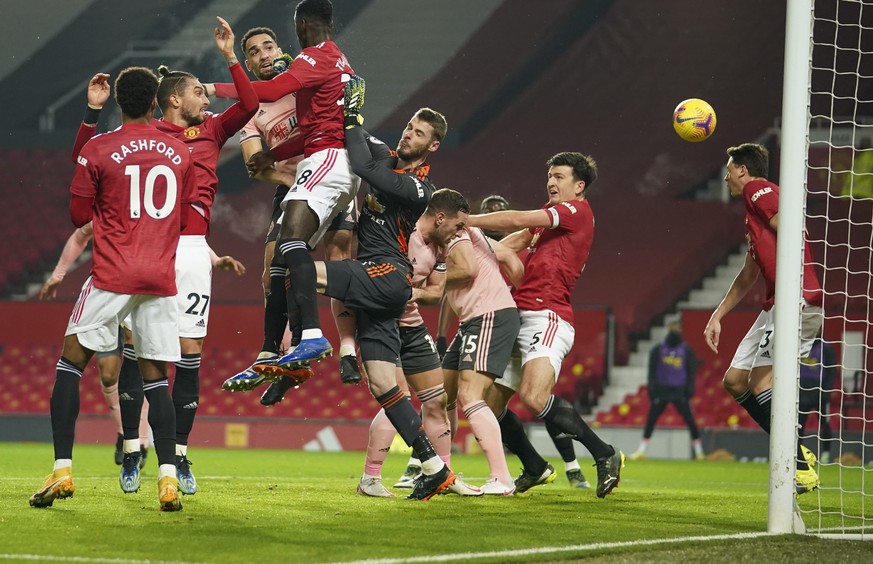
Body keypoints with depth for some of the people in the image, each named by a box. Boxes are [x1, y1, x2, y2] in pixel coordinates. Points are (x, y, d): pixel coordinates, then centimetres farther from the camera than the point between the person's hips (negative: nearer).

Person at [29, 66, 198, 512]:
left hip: (112, 274, -3)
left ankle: (62, 470, -4)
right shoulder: (179, 152, 7)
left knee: (70, 363, 6)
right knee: (155, 376, 7)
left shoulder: (97, 150, -4)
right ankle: (168, 478, -7)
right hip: (162, 276, 3)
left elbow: (79, 216, 2)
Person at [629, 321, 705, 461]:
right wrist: (651, 388, -5)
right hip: (661, 390, 0)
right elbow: (652, 371, 3)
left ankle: (699, 452, 2)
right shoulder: (658, 349, 4)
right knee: (651, 420, -4)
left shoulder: (686, 350, 5)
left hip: (680, 391, 0)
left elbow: (691, 371, 6)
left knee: (690, 420, -6)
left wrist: (690, 389, -4)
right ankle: (641, 451, 2)